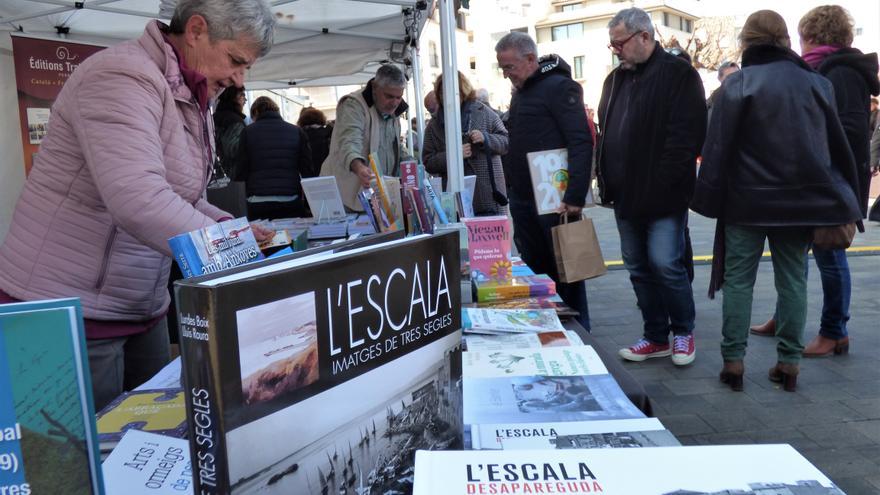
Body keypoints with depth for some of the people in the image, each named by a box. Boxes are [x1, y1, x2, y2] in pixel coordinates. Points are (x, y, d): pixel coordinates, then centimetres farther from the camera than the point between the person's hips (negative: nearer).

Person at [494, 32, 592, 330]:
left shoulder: (559, 87, -9)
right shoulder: (520, 93, 17)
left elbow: (581, 143, -17)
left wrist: (575, 196, -23)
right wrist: (511, 190, 16)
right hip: (522, 199, 8)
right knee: (535, 270, 12)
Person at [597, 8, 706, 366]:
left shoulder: (678, 74, -6)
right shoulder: (616, 78, 15)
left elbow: (686, 134, -13)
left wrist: (661, 184, -17)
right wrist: (606, 180, 7)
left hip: (663, 195, -7)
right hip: (626, 195, 7)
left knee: (666, 265, -6)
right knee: (639, 268, 10)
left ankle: (683, 332, 16)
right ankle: (656, 337, 23)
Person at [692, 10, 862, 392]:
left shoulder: (738, 85, -6)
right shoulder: (816, 83, 7)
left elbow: (718, 147, -10)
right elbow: (837, 145, 11)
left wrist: (708, 198, -5)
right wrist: (845, 199, 18)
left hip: (747, 200, -3)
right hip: (801, 199, 4)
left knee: (738, 280, 5)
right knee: (792, 280, 10)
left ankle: (733, 361, 7)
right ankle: (789, 361, 14)